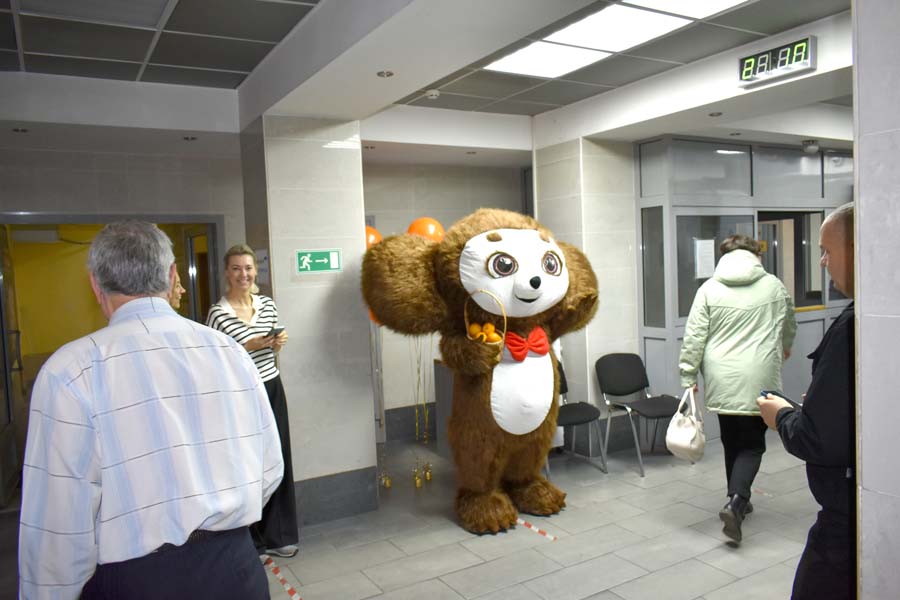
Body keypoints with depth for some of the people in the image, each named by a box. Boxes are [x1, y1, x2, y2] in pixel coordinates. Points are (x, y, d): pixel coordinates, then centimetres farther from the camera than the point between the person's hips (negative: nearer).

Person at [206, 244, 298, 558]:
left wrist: (278, 343, -4)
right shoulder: (218, 313, -12)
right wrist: (250, 346, -20)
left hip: (272, 389, 6)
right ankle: (254, 539, 22)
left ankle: (278, 535, 26)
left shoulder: (267, 303, 6)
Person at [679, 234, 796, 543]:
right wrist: (785, 347, 44)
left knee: (732, 441, 16)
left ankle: (737, 500, 28)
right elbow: (789, 325, 24)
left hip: (722, 381, 1)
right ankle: (736, 503, -12)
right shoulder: (774, 286, 5)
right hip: (758, 381, -1)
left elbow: (694, 337, -4)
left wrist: (688, 376, 3)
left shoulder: (709, 288, 1)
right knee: (752, 444, 4)